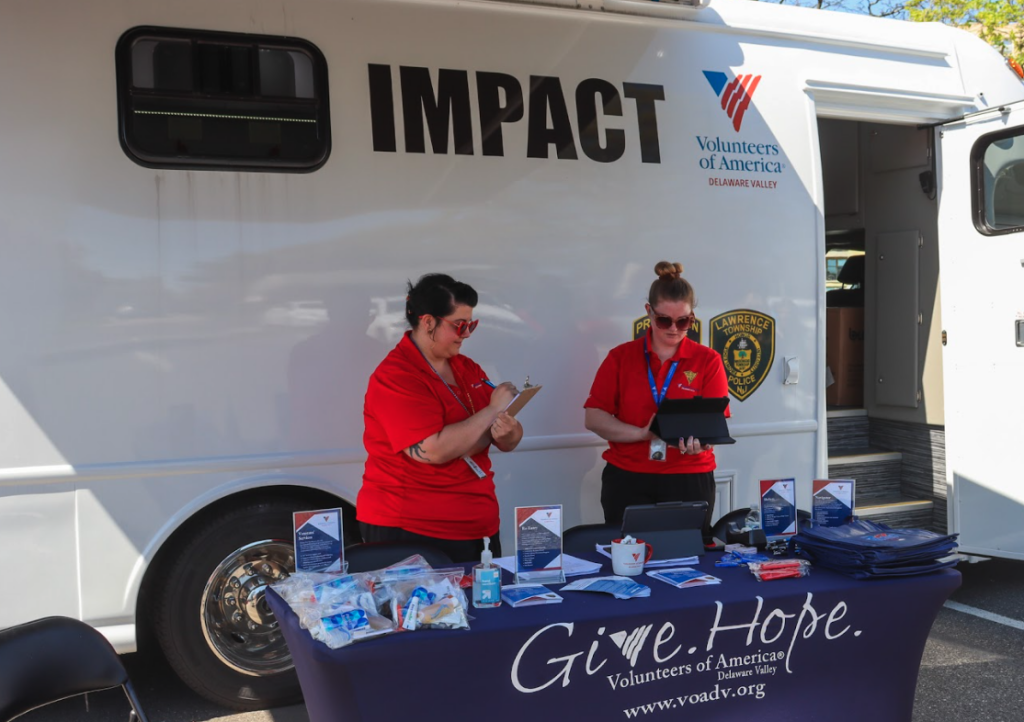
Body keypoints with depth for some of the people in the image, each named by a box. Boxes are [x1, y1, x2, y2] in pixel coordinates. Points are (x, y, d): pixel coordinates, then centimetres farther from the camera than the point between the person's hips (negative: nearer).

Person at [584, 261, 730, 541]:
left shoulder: (708, 361, 3)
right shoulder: (621, 357, 5)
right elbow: (593, 417, -1)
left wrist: (699, 440, -25)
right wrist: (643, 434, -16)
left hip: (689, 482, 0)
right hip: (627, 481, 1)